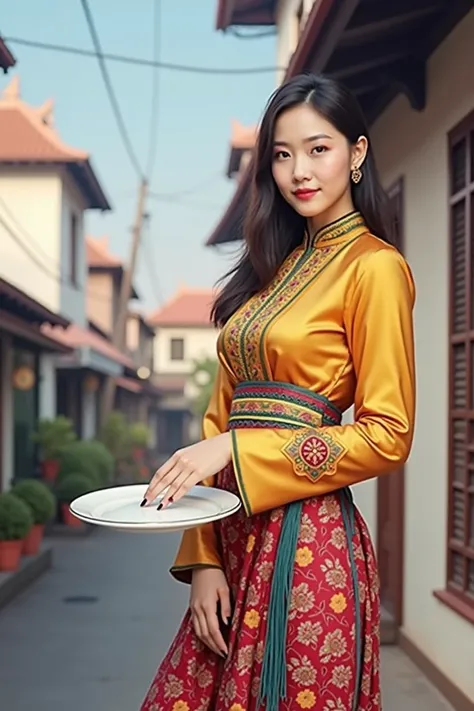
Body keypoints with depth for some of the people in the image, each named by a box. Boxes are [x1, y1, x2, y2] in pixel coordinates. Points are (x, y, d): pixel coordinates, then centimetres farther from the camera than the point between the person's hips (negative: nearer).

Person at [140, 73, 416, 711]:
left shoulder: (375, 266, -6)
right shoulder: (274, 268, 15)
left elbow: (388, 437, -11)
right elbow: (224, 415, 10)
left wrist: (235, 450, -16)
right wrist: (204, 556, 1)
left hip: (306, 535, -6)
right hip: (236, 534, 6)